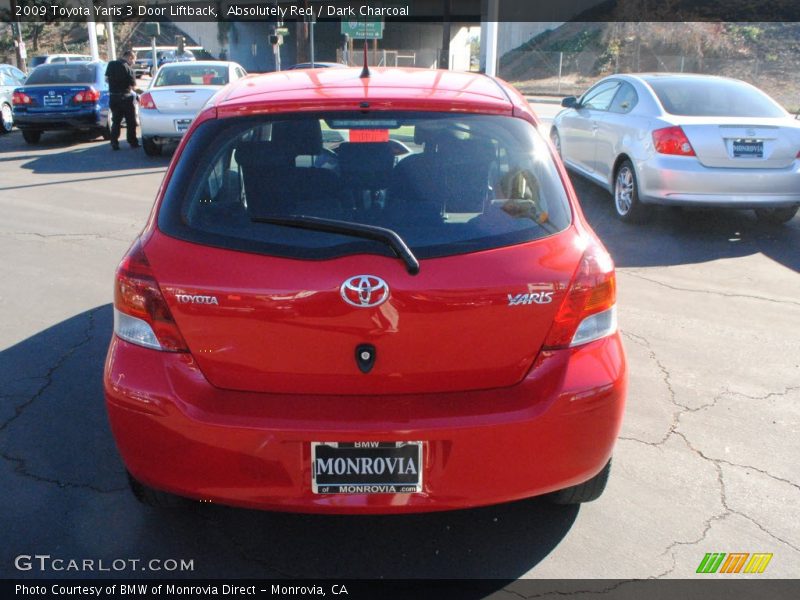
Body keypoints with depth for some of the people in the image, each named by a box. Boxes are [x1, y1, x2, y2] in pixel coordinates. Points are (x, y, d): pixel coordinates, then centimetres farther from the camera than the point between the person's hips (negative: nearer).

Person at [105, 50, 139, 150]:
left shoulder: (111, 65, 2)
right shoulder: (128, 68, -15)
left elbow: (107, 78, 10)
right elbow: (133, 86, -14)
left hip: (113, 96, 5)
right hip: (125, 97, -5)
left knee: (115, 121, 12)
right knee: (131, 121, 9)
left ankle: (114, 143, 7)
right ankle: (132, 142, 13)